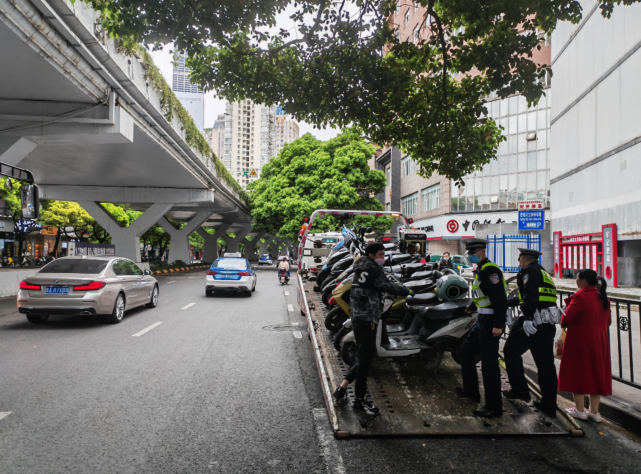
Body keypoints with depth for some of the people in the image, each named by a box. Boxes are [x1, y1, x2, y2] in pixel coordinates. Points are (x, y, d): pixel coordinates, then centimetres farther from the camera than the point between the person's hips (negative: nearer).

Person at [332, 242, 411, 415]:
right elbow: (389, 287, -16)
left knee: (365, 357, 19)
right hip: (367, 319, -10)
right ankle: (359, 401, 6)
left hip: (358, 317, 10)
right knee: (366, 359, -2)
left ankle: (342, 387, 20)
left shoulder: (361, 269, 16)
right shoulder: (373, 270, -13)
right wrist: (407, 291, -1)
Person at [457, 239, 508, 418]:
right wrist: (472, 306, 38)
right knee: (466, 350, 21)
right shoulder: (480, 270, 13)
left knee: (489, 363, -5)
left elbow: (499, 298, -24)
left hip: (491, 322, -11)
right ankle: (471, 390, 34)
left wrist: (498, 324, -27)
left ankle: (494, 407, 4)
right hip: (482, 320, 11)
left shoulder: (490, 270, -18)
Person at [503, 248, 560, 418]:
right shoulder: (543, 273, 24)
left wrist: (528, 318, -23)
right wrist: (510, 302, 46)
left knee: (511, 351, 8)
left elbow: (530, 297, -20)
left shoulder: (528, 271, -3)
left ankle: (520, 391, 11)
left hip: (535, 320, -8)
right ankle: (549, 405, 17)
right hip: (548, 323, 8)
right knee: (545, 363, 11)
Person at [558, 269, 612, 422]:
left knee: (577, 373, 5)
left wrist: (563, 322, 2)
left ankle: (580, 410, 11)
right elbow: (608, 321, 15)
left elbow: (566, 318, -19)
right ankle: (594, 411, 17)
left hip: (580, 342, -7)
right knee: (595, 373, 12)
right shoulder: (603, 298, 7)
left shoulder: (580, 296, -17)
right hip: (599, 342, 7)